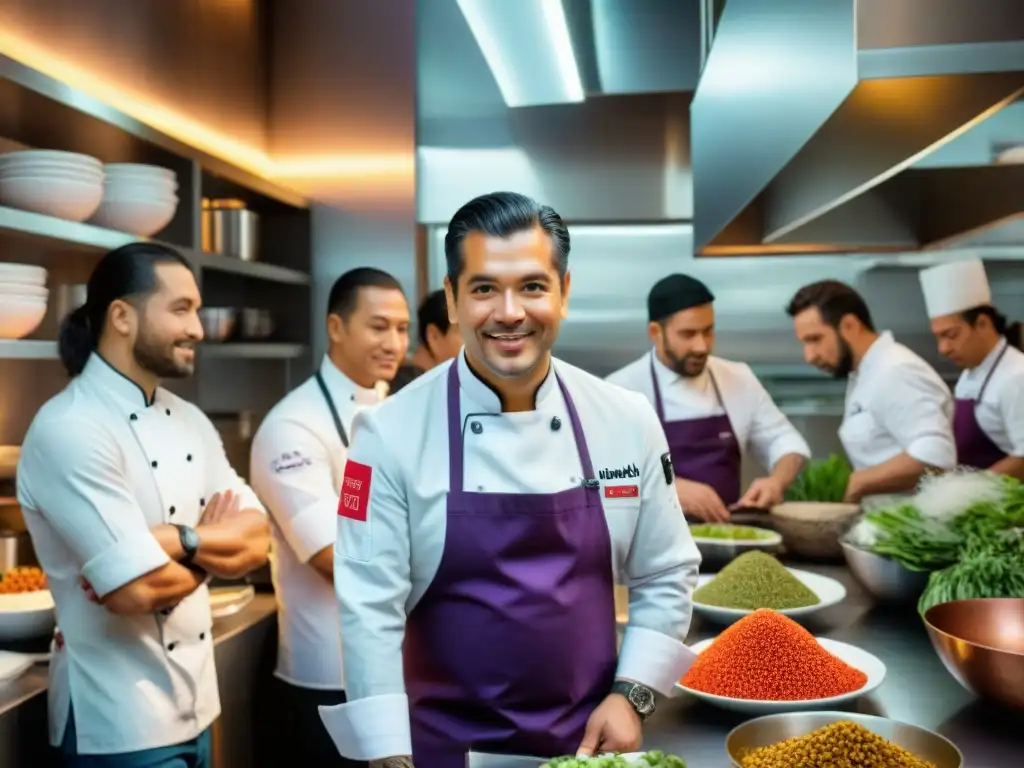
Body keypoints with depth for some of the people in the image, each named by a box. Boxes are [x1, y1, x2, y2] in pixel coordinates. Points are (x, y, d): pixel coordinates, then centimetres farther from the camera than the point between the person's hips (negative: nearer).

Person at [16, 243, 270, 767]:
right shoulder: (68, 429, -19)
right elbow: (138, 590, -25)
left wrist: (178, 540, -19)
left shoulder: (190, 421, 6)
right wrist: (213, 548, -7)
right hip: (121, 725, -7)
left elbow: (255, 541, -1)